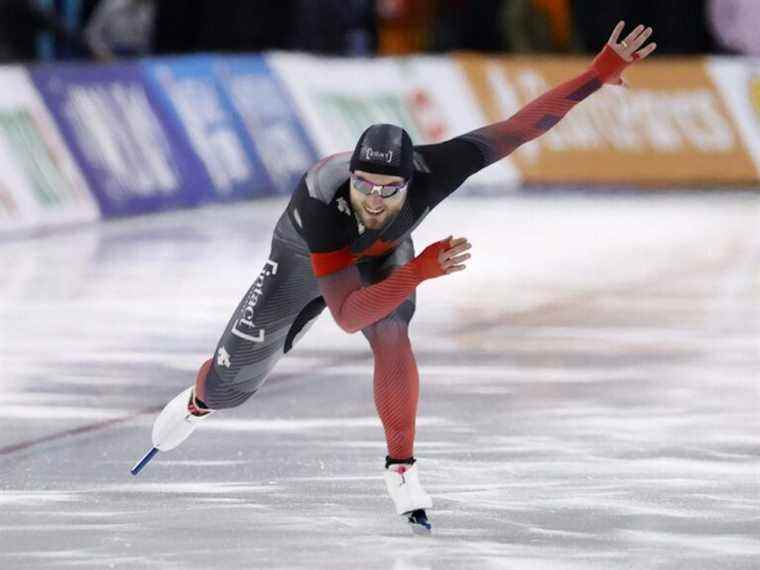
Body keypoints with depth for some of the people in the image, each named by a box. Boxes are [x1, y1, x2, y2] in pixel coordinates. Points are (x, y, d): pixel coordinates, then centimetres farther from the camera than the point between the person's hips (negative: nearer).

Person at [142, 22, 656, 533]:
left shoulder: (429, 170, -43)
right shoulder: (321, 201, -48)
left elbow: (520, 126, -39)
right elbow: (348, 316, -50)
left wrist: (602, 72, -44)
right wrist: (421, 270, -61)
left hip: (382, 255, 1)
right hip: (305, 257, -1)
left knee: (391, 334, -32)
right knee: (232, 385, 11)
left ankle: (402, 468, -15)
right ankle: (198, 402, 50)